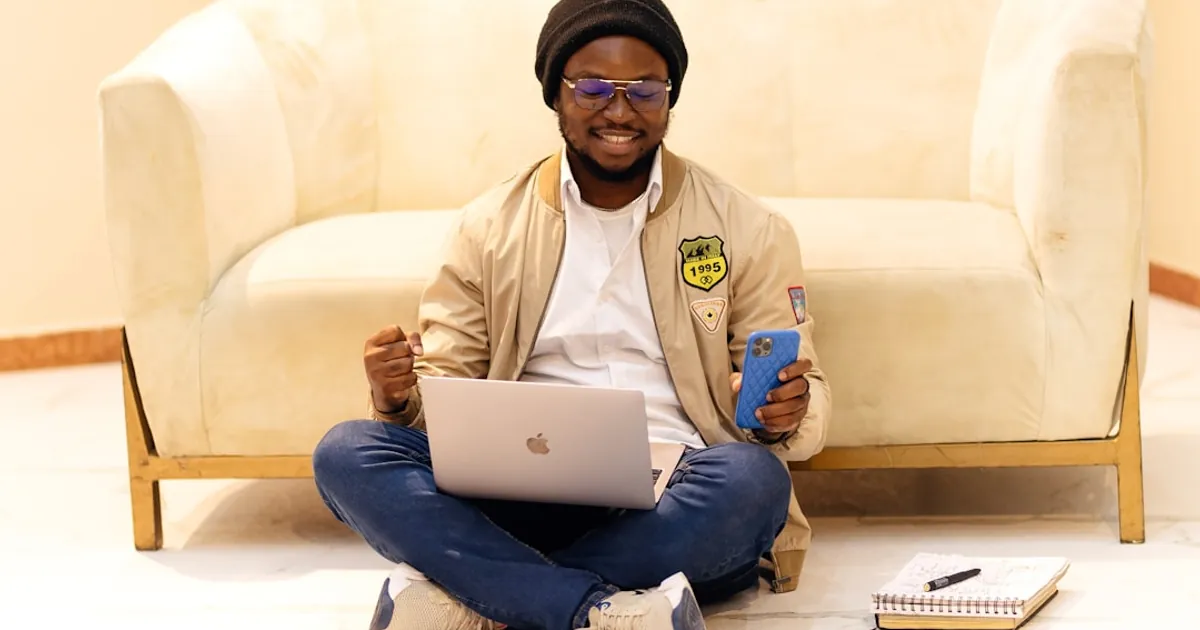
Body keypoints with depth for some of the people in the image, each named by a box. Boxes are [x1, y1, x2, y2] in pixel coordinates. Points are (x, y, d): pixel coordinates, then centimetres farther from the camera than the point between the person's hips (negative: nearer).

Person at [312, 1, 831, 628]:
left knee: (752, 477, -36)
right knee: (346, 453, -22)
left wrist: (785, 414, -19)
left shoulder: (746, 228, 7)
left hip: (675, 507, -1)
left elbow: (807, 392, 6)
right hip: (523, 500, 2)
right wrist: (400, 397, -14)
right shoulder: (488, 227, 12)